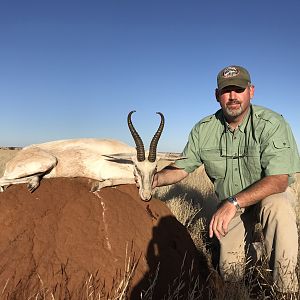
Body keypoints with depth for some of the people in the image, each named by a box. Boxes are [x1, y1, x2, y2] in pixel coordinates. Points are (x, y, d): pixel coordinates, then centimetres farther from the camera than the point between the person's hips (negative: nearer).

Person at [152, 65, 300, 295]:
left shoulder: (272, 124, -23)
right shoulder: (203, 130, -11)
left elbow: (279, 180, -30)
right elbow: (182, 168, -5)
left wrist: (233, 203, -41)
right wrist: (155, 179, -26)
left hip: (269, 196, -2)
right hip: (229, 205, 3)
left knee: (278, 205, -38)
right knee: (231, 274, -1)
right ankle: (248, 247, 34)